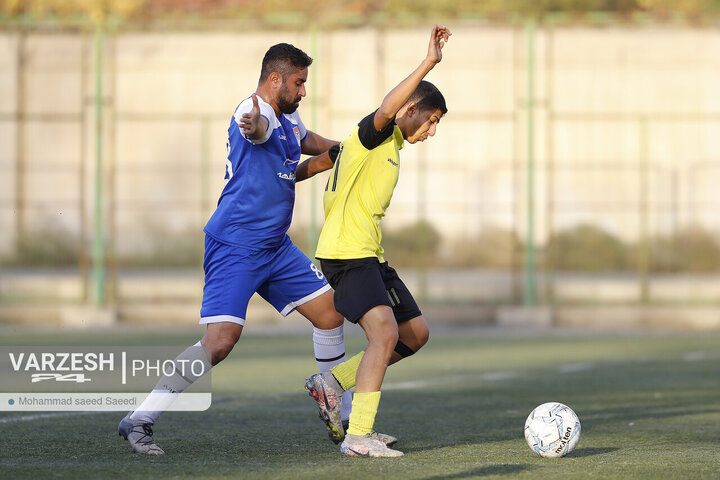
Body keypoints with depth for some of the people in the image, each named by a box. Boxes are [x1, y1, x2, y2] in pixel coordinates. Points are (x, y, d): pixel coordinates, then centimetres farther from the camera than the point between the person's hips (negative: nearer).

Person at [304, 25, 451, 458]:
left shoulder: (390, 144, 20)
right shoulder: (376, 133, -9)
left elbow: (333, 152, 35)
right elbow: (386, 110, -33)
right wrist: (428, 65, -39)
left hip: (371, 256, 10)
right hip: (347, 253, -10)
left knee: (416, 333, 11)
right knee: (386, 331, -24)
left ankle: (333, 382, 15)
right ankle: (359, 436, -26)